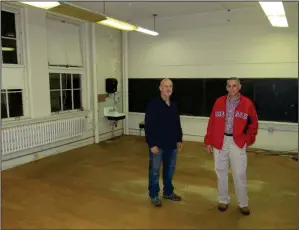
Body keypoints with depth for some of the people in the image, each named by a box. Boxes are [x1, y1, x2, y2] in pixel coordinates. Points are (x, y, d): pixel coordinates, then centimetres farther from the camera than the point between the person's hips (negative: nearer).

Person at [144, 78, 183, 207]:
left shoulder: (174, 105, 7)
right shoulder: (153, 105, -12)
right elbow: (148, 126, -15)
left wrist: (179, 140, 12)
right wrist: (152, 144, -17)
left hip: (171, 144, 6)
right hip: (157, 145, -6)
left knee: (170, 169, 17)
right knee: (154, 171, 7)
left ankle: (168, 192, 35)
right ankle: (154, 195, 22)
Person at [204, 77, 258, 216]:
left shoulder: (247, 104, -4)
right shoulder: (219, 102, 0)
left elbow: (253, 125, 4)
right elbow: (212, 123, 3)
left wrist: (247, 141, 0)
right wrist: (208, 141, 2)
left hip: (238, 143, -2)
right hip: (219, 141, 2)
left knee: (239, 174, 4)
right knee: (221, 172, 11)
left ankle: (243, 204, 22)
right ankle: (223, 200, 28)